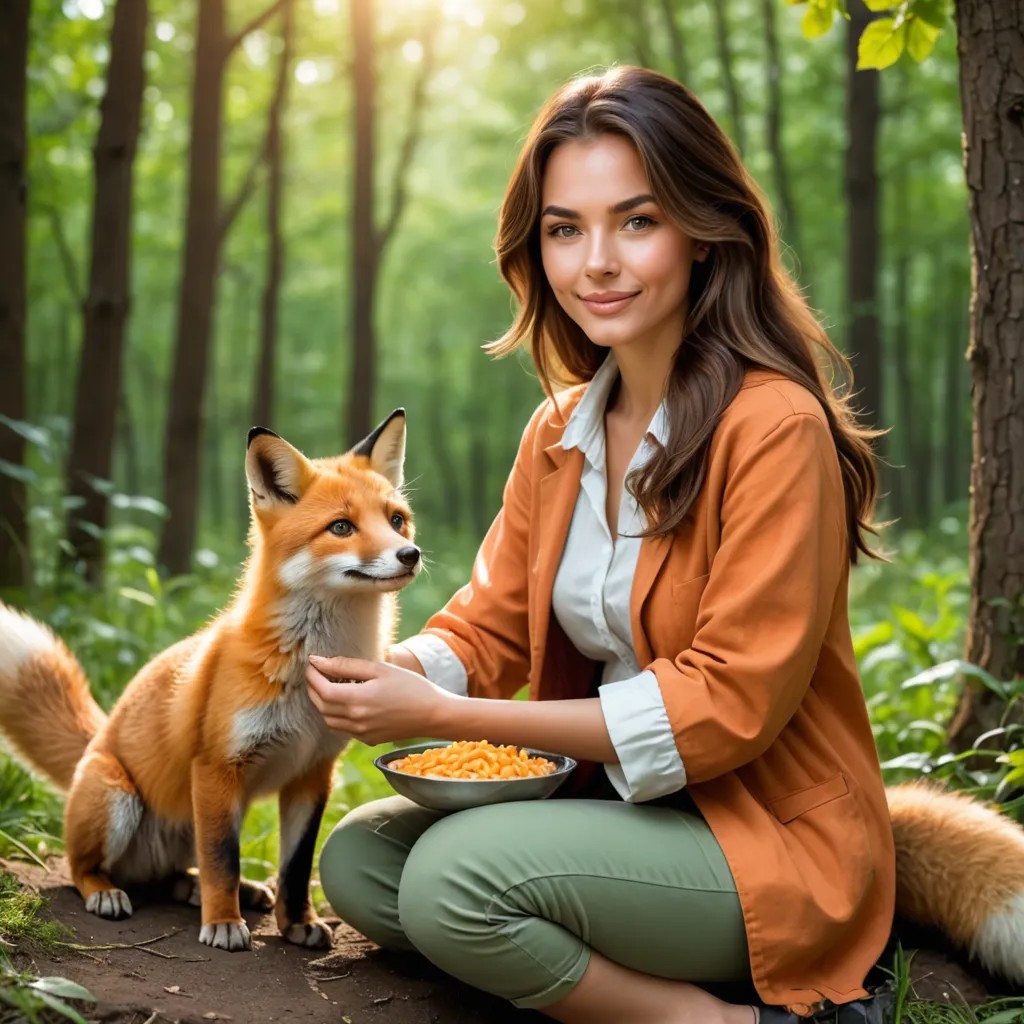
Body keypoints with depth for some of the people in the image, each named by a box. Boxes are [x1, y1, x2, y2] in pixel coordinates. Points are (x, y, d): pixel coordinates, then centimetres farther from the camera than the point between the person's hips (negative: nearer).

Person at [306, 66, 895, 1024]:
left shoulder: (774, 428, -19)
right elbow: (490, 625, 7)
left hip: (770, 838, -8)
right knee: (359, 859, -4)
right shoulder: (560, 430, 6)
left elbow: (730, 705, -22)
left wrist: (448, 716, -23)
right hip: (613, 799, 8)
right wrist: (383, 669, -17)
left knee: (455, 875, -26)